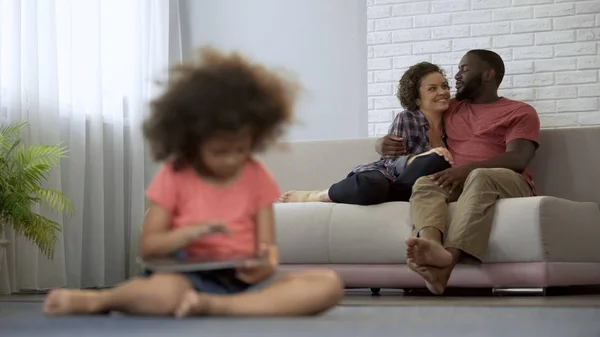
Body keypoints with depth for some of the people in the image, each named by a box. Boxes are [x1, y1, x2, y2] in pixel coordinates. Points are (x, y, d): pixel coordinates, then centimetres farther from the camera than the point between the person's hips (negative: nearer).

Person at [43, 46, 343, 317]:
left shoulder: (257, 177, 8)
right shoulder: (174, 176, 2)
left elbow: (267, 245, 6)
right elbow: (148, 247, 1)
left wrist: (265, 265, -20)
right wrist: (191, 232, -19)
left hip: (244, 280, 4)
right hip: (191, 280, -3)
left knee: (329, 284, -25)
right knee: (164, 292, -42)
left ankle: (215, 307, -32)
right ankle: (95, 300, -10)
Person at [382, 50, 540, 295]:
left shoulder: (520, 112, 12)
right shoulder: (450, 109, 29)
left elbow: (517, 159, -5)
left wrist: (467, 169, -21)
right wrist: (389, 144, 9)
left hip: (508, 184, -4)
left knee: (480, 177, -38)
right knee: (424, 184, -29)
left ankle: (448, 258, -62)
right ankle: (432, 247, -63)